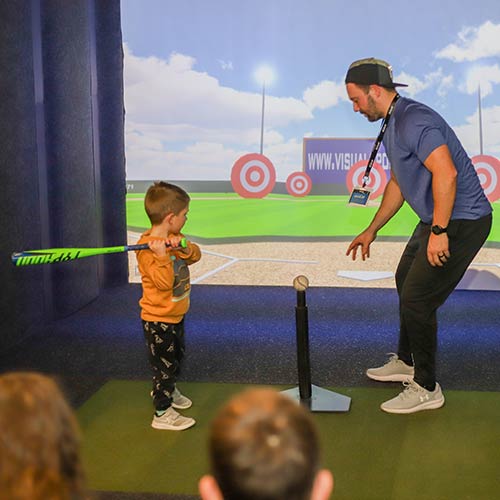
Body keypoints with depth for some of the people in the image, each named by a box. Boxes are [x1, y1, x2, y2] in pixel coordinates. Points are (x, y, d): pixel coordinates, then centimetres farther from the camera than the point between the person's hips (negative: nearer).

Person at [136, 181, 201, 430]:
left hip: (176, 315, 9)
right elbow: (163, 283, -31)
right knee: (164, 363, -1)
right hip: (158, 319, -9)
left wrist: (182, 247, -23)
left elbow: (195, 255, -4)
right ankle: (163, 414, 8)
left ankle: (165, 389, 48)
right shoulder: (146, 249, -25)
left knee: (176, 356, 26)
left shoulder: (174, 239, 3)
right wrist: (162, 256, -43)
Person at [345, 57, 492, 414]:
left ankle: (426, 388, 6)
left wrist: (439, 232, -29)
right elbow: (398, 184, 24)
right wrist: (372, 231, 25)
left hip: (460, 222, -11)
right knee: (407, 284, 22)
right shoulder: (393, 124, 14)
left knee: (417, 300, -8)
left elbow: (446, 173, -31)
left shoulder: (413, 120, -20)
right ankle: (407, 362, 39)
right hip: (437, 221, 11)